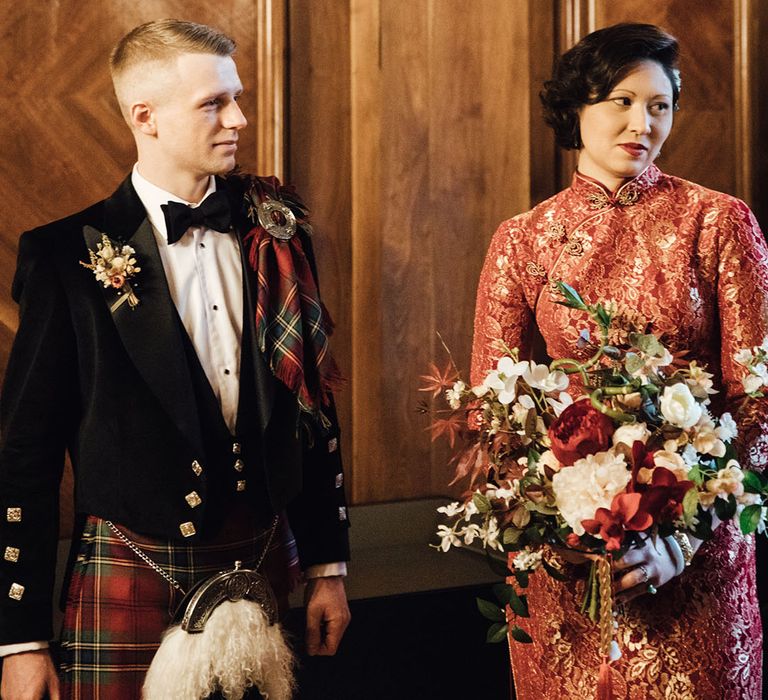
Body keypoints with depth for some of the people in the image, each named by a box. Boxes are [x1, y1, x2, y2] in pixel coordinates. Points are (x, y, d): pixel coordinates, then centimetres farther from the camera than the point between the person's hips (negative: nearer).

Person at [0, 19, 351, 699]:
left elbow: (312, 401, 10)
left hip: (262, 563, 4)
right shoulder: (70, 255, -7)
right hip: (129, 582, -3)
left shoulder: (273, 231, 4)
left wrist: (328, 566, 9)